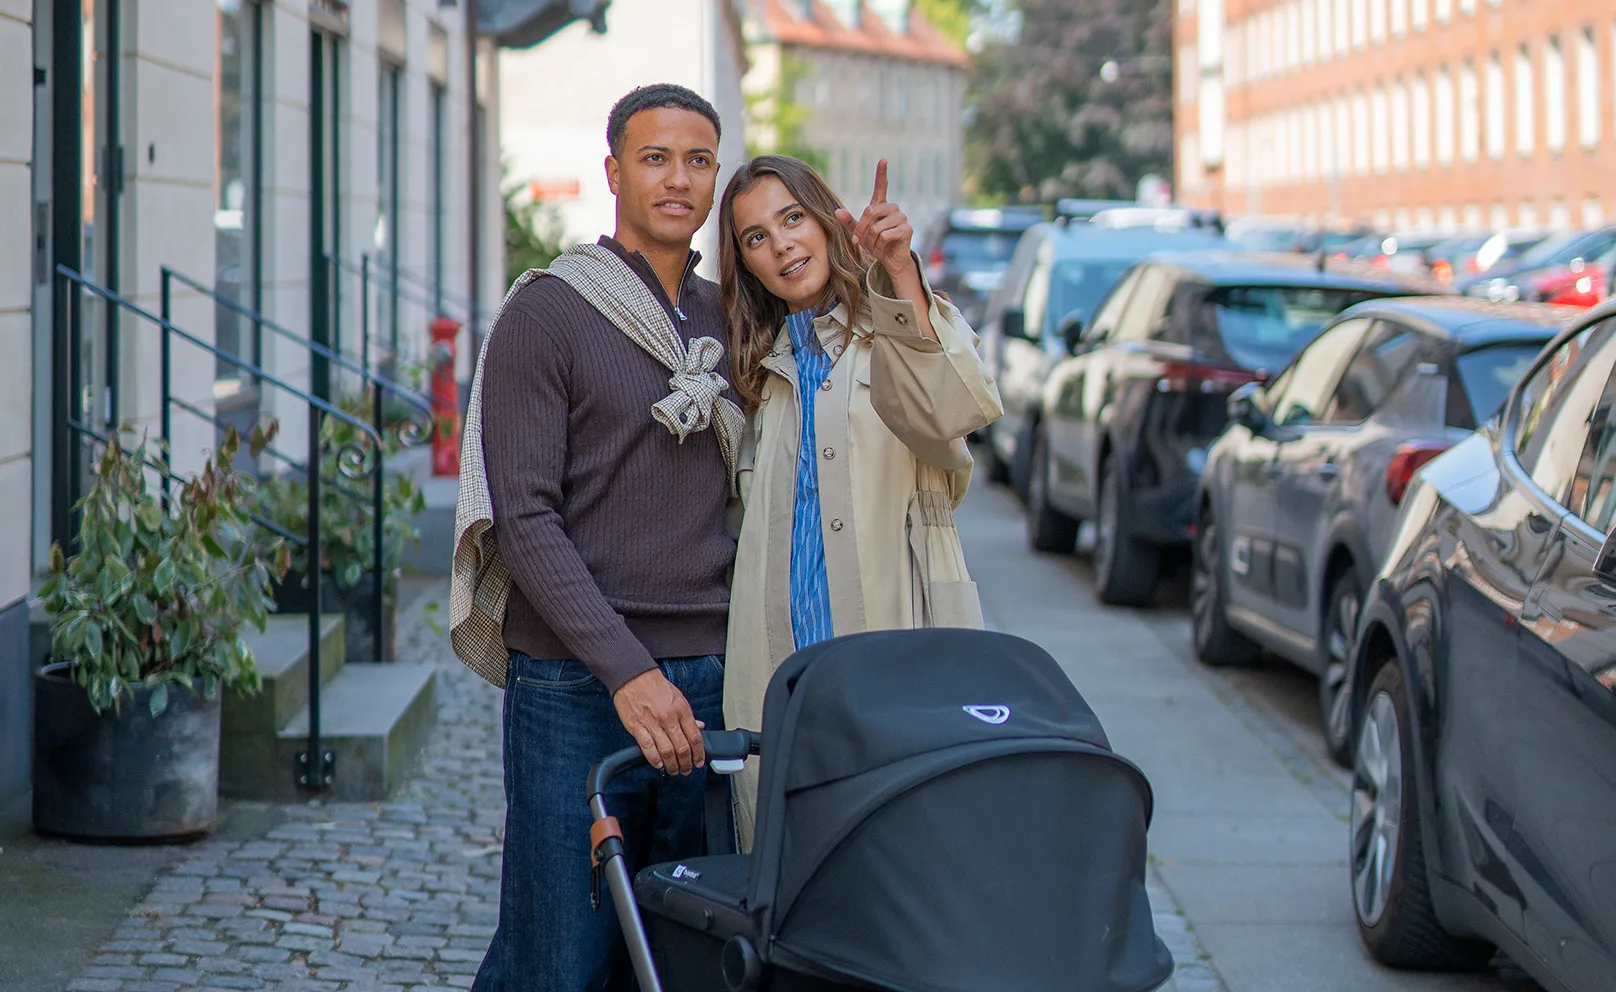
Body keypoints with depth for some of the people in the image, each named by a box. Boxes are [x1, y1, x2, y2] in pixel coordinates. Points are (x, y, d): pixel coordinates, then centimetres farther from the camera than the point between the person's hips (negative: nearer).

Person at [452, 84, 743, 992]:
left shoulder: (724, 318, 15)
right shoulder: (546, 313, -3)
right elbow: (526, 518, -10)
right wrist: (628, 672, -18)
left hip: (705, 677, 5)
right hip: (576, 685, -5)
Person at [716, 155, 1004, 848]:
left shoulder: (909, 328, 7)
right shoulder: (762, 364, 23)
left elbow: (946, 419, -17)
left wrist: (900, 271, -24)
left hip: (901, 648, -4)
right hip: (783, 655, 4)